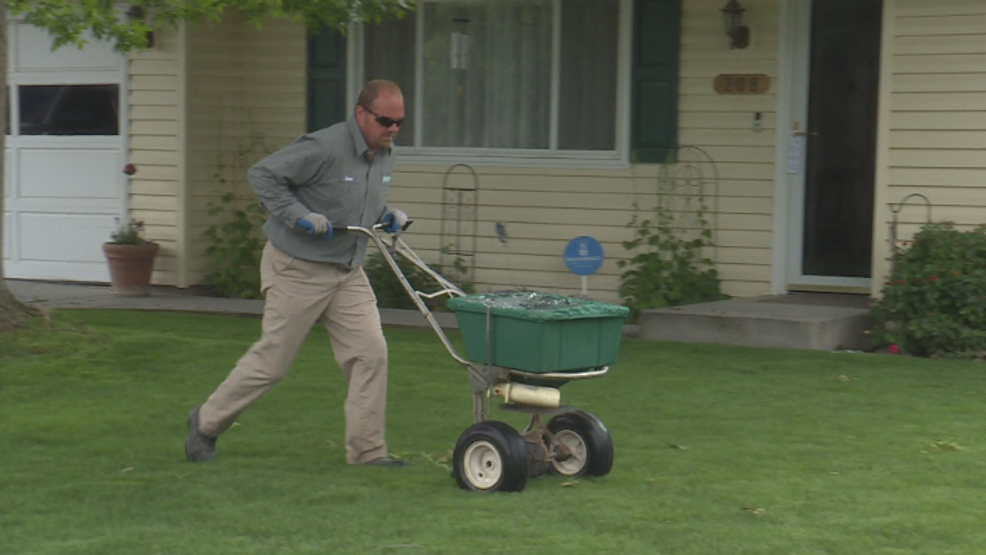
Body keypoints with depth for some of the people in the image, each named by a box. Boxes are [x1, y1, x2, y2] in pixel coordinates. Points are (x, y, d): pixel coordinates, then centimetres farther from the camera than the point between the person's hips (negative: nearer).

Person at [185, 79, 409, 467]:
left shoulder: (385, 156, 6)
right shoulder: (324, 148, -21)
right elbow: (262, 175, -18)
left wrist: (388, 217, 2)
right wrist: (299, 216, -24)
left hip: (348, 274, 7)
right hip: (297, 270, -7)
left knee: (370, 352, -4)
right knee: (272, 360, 1)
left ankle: (367, 449, 3)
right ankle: (207, 422, 21)